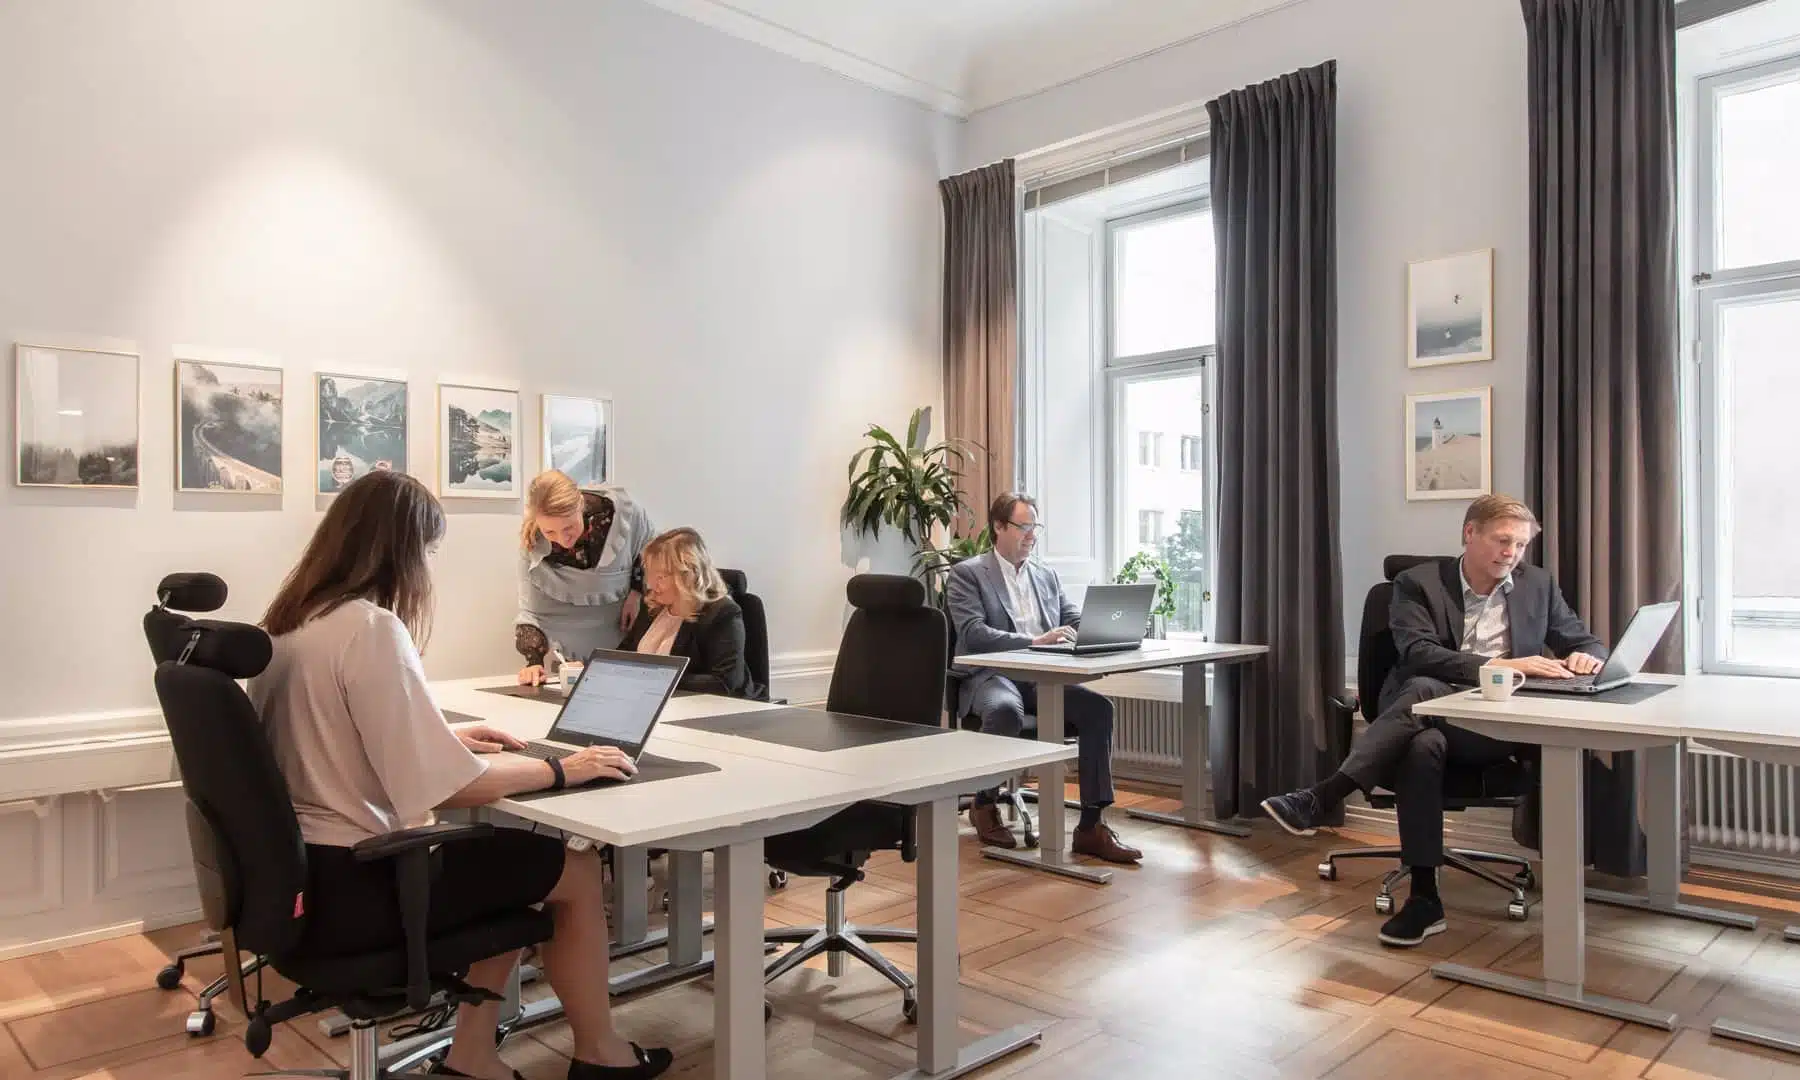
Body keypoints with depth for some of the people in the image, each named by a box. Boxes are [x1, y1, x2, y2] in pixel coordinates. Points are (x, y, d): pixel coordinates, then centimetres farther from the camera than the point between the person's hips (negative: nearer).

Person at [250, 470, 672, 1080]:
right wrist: (560, 769, -12)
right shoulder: (371, 629, -23)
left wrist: (446, 735, 17)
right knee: (576, 870, 3)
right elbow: (452, 788, -25)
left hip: (304, 867, 9)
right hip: (350, 884, -9)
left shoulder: (291, 622, 5)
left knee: (513, 852, 20)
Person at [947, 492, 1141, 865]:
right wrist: (1034, 641, -25)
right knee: (1007, 711, -38)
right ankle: (984, 804, -10)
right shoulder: (967, 573, 1)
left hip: (1042, 677, 5)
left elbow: (1075, 622, 16)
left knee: (1098, 708, -21)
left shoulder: (1047, 576, 20)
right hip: (992, 675, -5)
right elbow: (972, 634, -13)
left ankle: (1091, 826, -17)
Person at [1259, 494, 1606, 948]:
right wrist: (1499, 666, -23)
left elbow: (1586, 642, 19)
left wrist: (1585, 657, -7)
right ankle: (1424, 899, -31)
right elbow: (1415, 653, -12)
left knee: (1422, 693, -35)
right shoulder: (1419, 583, 3)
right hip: (1431, 712, 0)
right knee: (1422, 747, -38)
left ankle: (1321, 798, -36)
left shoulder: (1538, 584, 14)